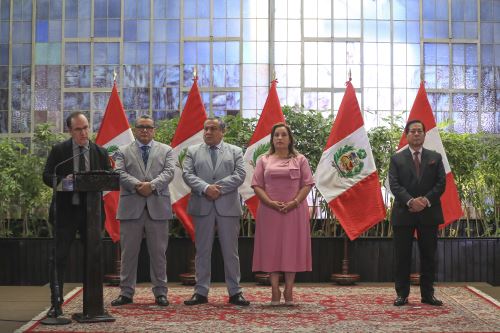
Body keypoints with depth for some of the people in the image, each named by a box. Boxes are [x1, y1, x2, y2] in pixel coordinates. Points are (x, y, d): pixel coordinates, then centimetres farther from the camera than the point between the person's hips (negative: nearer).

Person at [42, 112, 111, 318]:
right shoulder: (59, 151, 2)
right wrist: (62, 181, -21)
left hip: (92, 210, 2)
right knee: (59, 257, -4)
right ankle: (56, 304, 2)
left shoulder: (100, 152, 7)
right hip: (66, 210, -2)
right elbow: (47, 176, -1)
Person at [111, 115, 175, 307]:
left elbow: (168, 172, -1)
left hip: (158, 207, 0)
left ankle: (160, 292, 11)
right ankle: (126, 292, 11)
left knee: (158, 252, 4)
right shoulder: (123, 151, 12)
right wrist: (137, 185, -18)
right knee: (129, 252, 4)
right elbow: (120, 173, -2)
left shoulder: (166, 150, 13)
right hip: (131, 207, 0)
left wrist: (152, 185, -18)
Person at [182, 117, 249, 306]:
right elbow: (187, 174, -1)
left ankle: (235, 292, 9)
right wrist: (206, 188, -16)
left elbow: (239, 175, -2)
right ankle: (201, 292, 11)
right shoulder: (193, 151, 12)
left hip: (228, 206, -1)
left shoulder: (235, 151, 10)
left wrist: (219, 188, -13)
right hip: (202, 207, 1)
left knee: (231, 251, 3)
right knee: (202, 251, 5)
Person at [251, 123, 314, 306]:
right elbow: (257, 185, 2)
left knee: (292, 248, 0)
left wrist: (295, 202, -14)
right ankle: (275, 292, 2)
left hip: (294, 211, 0)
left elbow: (307, 184, 1)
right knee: (272, 248, -1)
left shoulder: (300, 160, 9)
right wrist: (271, 203, -12)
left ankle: (289, 291, 4)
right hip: (270, 211, 0)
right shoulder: (264, 160, 10)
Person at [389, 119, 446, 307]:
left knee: (428, 256, 5)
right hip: (403, 214, -1)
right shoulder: (397, 159, 6)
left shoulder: (435, 158, 10)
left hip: (429, 213, 1)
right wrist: (410, 201, -19)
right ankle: (402, 294, 8)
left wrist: (426, 200, -13)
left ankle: (427, 294, 13)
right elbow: (394, 185, -4)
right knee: (402, 257, 1)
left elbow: (441, 183, 2)